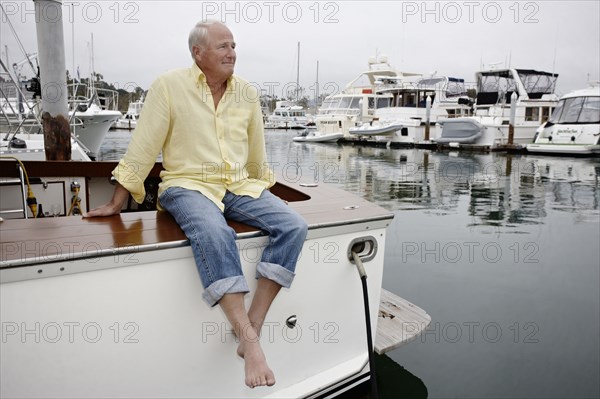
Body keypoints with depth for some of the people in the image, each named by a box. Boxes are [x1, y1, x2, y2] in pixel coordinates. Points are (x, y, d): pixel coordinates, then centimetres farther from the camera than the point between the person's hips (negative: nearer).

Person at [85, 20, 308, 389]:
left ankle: (253, 327, -19)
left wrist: (263, 195, 23)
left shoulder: (248, 92, 9)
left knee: (294, 227, -20)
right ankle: (250, 341, -32)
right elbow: (143, 148, -2)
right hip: (188, 185, -4)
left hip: (240, 186, 5)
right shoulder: (169, 86, -3)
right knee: (214, 234, -38)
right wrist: (116, 205, 1)